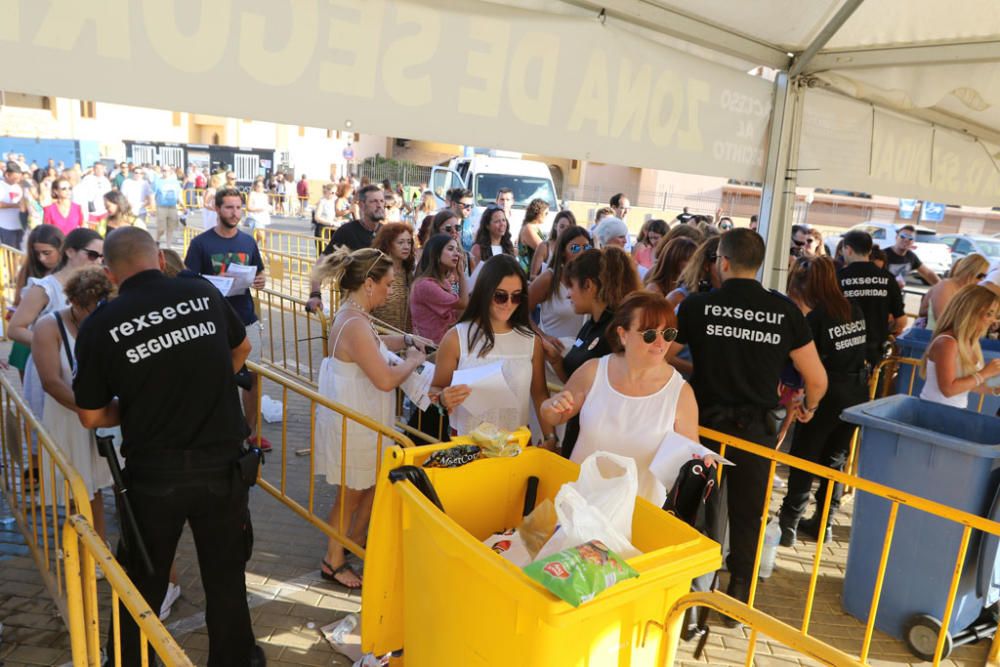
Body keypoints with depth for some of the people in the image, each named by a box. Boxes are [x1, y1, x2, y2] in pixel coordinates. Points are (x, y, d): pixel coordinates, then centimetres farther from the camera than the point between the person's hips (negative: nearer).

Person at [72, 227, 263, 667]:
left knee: (143, 581, 21)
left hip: (155, 473, -1)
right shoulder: (205, 295, -4)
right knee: (226, 574, 18)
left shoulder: (99, 326, -11)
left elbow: (92, 416, -2)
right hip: (222, 463, 2)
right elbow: (241, 349, 16)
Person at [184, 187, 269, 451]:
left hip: (246, 319, 4)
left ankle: (252, 430, 20)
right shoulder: (201, 243, -5)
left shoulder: (248, 241, 7)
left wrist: (260, 281, -7)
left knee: (253, 375, 6)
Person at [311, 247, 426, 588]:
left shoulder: (352, 315, 3)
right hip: (354, 425, -9)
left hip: (361, 420, 9)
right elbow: (385, 379, -32)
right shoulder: (355, 324, -28)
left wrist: (405, 340, 9)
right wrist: (413, 360, -14)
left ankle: (354, 541, 42)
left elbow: (372, 344, 23)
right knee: (352, 493, 10)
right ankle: (333, 561, 30)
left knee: (373, 484, 22)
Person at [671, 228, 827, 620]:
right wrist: (808, 407, 20)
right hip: (757, 428, 1)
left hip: (707, 424, -1)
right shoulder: (785, 311, -5)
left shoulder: (698, 305, -9)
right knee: (748, 517, 16)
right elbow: (817, 379, -1)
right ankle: (738, 600, 28)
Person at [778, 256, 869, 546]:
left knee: (803, 458, 6)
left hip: (828, 393, -6)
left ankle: (788, 523, 8)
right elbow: (860, 349, 13)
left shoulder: (815, 318, -14)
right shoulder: (854, 310, 4)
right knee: (836, 458, 18)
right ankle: (823, 522, 27)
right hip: (857, 392, 7)